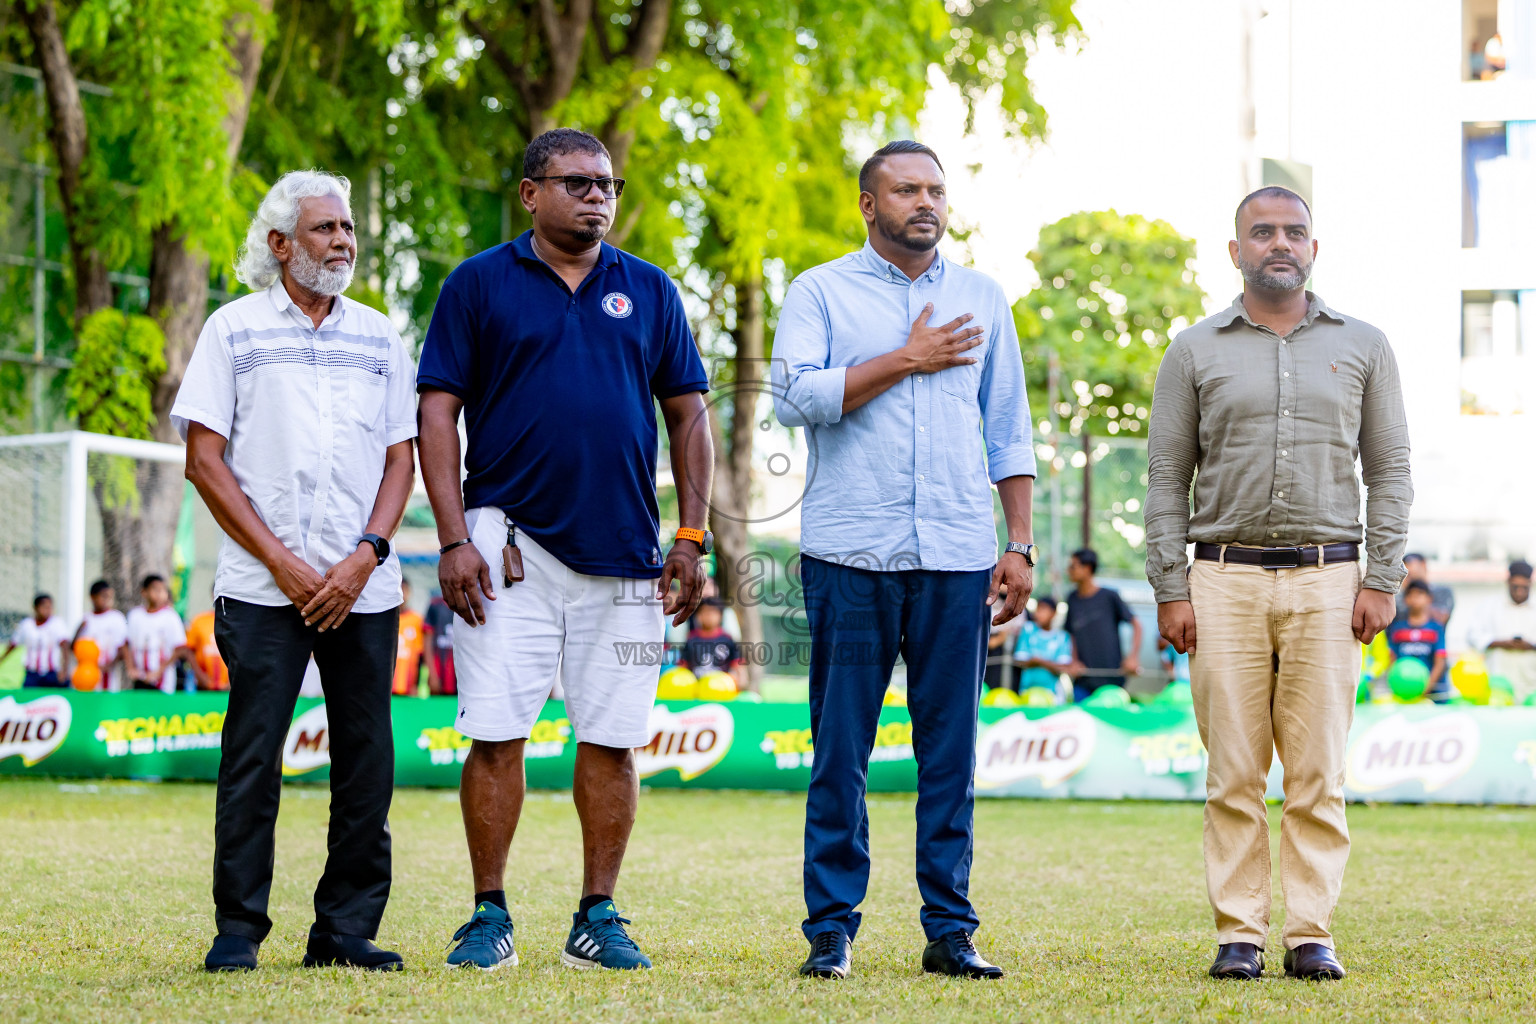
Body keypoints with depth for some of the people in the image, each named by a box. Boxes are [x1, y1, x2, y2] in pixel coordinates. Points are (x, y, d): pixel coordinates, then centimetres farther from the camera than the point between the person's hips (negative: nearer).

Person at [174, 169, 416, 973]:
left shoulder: (379, 336, 14)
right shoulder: (233, 328, 5)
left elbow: (401, 460, 12)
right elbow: (204, 460, 0)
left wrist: (364, 558, -5)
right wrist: (282, 563, -8)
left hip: (364, 590, 3)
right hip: (263, 589, -3)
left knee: (366, 761, 2)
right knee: (252, 759, -6)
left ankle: (346, 929, 10)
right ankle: (238, 930, 2)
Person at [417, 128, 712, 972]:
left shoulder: (649, 291, 12)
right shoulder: (479, 284, 4)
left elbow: (687, 415, 13)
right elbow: (438, 412, 0)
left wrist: (692, 538, 5)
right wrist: (454, 539, -9)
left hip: (623, 552, 2)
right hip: (511, 543, -2)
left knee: (612, 739, 3)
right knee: (496, 735, -5)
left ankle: (598, 919, 12)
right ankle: (489, 917, 5)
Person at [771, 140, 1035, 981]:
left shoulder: (983, 299, 16)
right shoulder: (822, 293, 6)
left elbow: (1009, 431, 17)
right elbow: (795, 397, -10)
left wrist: (1019, 546, 9)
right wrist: (906, 360, -8)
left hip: (958, 560, 3)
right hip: (850, 556, -3)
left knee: (951, 751, 3)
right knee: (840, 751, -1)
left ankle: (949, 928, 8)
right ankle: (832, 928, 5)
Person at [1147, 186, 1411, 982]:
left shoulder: (1362, 348, 10)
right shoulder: (1195, 352, 9)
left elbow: (1389, 470, 9)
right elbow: (1166, 478, 8)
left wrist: (1381, 581, 0)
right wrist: (1169, 589, -1)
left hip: (1326, 580, 0)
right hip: (1225, 580, 0)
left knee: (1318, 771, -1)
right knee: (1234, 774, -1)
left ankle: (1311, 934, 3)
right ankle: (1238, 935, 3)